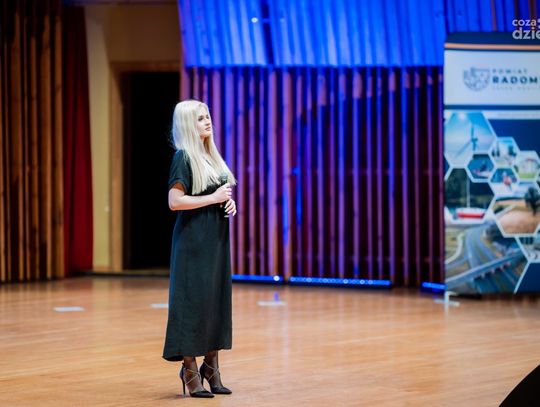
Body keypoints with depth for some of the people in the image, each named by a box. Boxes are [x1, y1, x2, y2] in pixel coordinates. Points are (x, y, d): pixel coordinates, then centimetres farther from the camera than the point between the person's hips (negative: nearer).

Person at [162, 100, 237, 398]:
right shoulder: (183, 157, -11)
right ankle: (190, 370, 1)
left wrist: (229, 202, 3)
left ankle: (211, 366, 16)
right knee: (193, 300, -5)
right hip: (193, 239, -8)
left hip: (216, 238, 8)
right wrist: (214, 198, -17)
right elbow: (175, 201, -18)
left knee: (217, 300, 9)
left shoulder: (210, 155, 14)